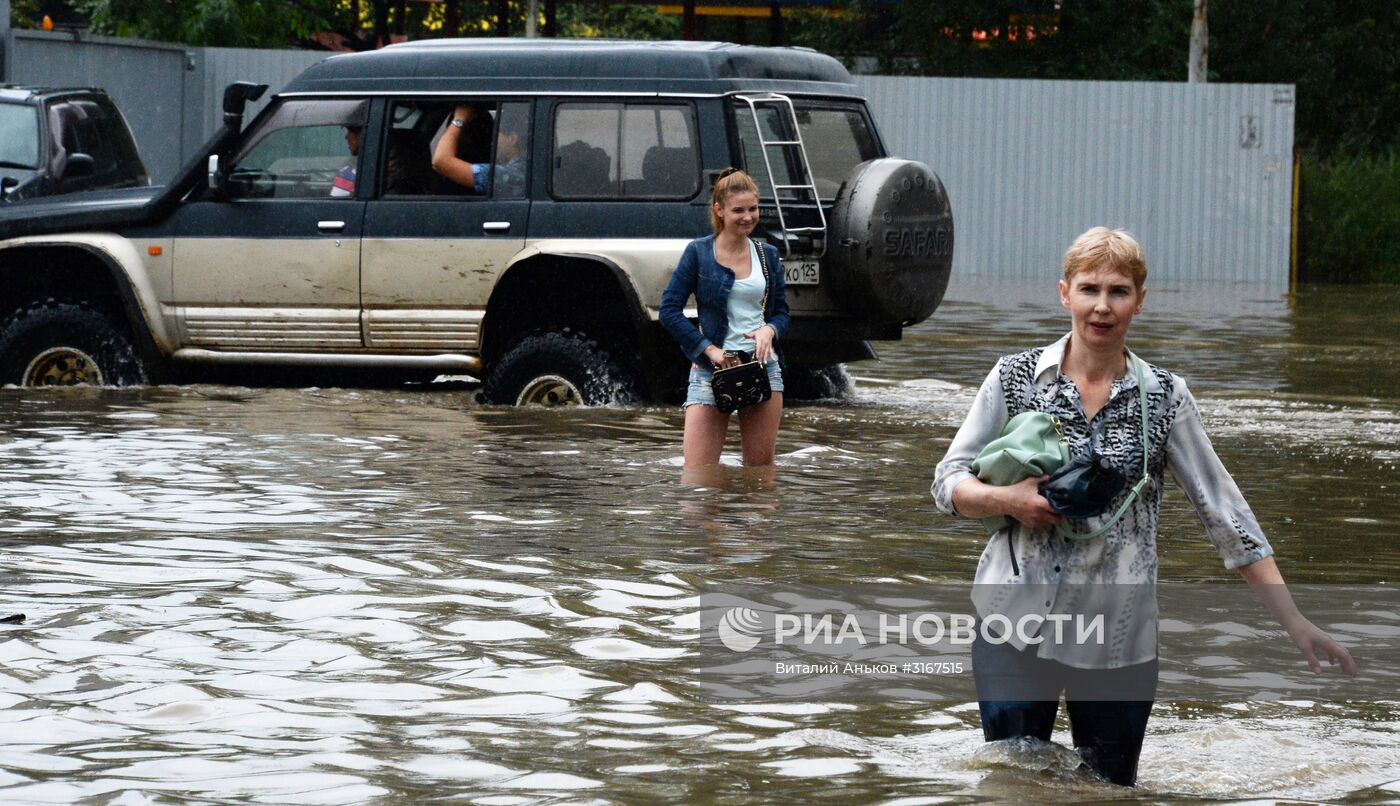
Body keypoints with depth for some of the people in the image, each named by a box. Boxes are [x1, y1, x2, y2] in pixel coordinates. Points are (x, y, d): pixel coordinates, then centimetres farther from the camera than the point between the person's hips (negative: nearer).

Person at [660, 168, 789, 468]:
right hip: (711, 366, -4)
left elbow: (782, 311, 15)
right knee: (698, 473, -10)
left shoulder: (768, 255, 11)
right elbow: (670, 309, -3)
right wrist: (709, 349, -13)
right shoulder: (698, 252, 0)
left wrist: (770, 330, -10)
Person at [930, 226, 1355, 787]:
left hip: (1119, 634, 0)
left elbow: (1226, 514, 1)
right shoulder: (1015, 377, 1)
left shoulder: (1163, 398, 1)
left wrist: (1295, 623, -5)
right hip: (1016, 622, 0)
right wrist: (1007, 499, -17)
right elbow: (948, 483, 5)